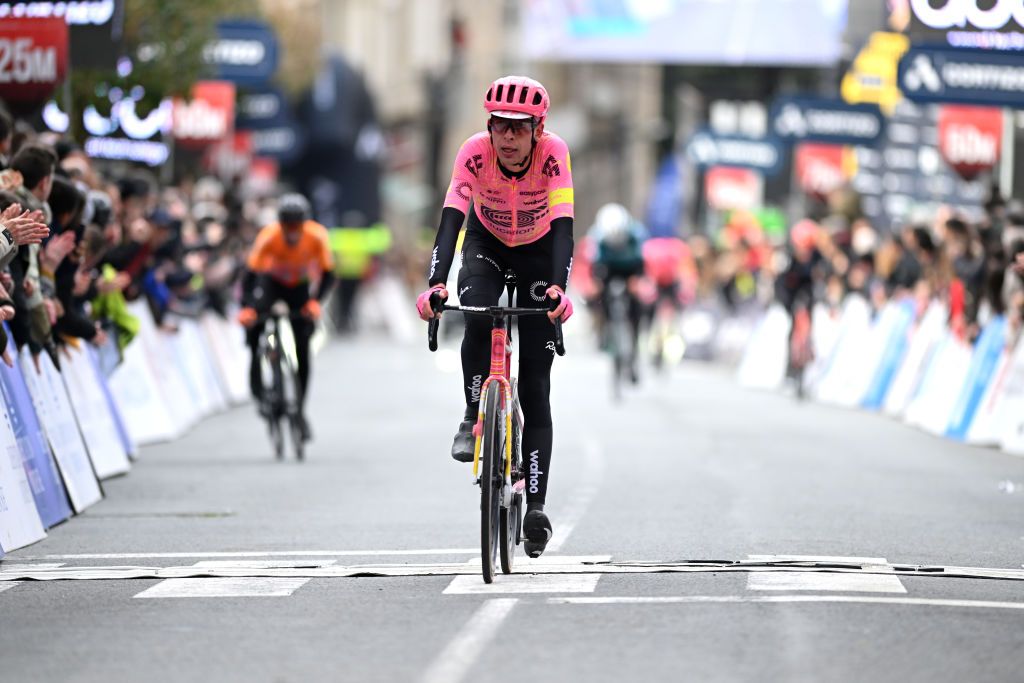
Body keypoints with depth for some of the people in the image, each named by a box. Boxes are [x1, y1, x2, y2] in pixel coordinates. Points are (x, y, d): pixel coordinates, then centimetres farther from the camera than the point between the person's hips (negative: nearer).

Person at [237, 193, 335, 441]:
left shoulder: (317, 236, -29)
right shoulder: (269, 236, -31)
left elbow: (327, 275, -24)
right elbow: (250, 272, -33)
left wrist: (315, 301, -41)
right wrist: (245, 307, -47)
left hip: (301, 286, 1)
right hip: (272, 281, -1)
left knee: (302, 351, -9)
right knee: (253, 318, -29)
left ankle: (300, 411, 3)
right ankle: (257, 388, -11)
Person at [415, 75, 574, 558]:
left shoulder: (553, 153, -30)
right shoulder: (475, 152, -28)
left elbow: (562, 225, -38)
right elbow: (451, 220, -36)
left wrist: (559, 287, -54)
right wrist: (435, 283, -51)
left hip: (538, 250, -1)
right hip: (487, 242, 1)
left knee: (535, 382, -5)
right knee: (476, 316, -34)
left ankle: (535, 504, -3)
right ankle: (474, 418, -13)